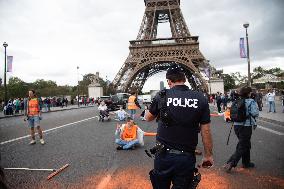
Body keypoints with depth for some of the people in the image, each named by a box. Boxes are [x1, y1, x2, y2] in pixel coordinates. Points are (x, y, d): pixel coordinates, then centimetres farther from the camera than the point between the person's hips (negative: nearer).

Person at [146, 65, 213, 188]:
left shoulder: (161, 96, -8)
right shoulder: (201, 99, -6)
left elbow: (148, 118, 8)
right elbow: (206, 131, -4)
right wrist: (208, 155, 8)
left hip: (164, 155, 1)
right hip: (187, 157, 0)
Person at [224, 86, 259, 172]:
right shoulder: (251, 102, -11)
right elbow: (255, 113, -19)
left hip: (236, 125, 7)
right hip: (246, 126, -7)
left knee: (246, 144, 24)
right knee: (242, 147, 2)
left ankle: (246, 163, 35)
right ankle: (230, 163, -5)